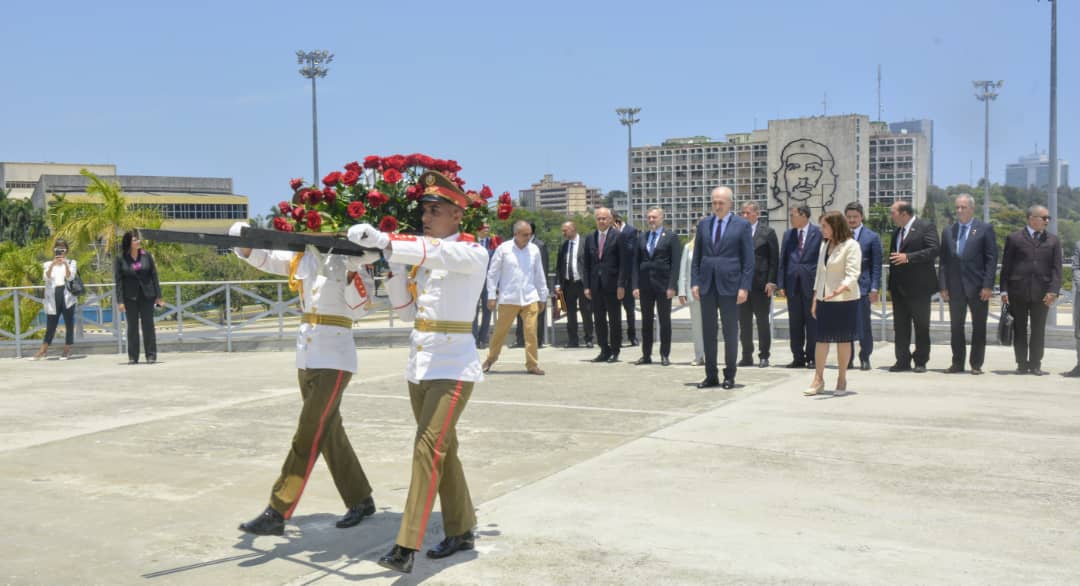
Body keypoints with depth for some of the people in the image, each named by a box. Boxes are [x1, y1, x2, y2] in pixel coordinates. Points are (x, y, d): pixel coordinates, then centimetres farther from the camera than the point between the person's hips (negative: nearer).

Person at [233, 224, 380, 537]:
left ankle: (277, 513, -5)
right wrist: (244, 243, -8)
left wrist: (353, 272, -26)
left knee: (308, 437, -7)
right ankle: (360, 500, 27)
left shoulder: (348, 258, -8)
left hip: (334, 358, -7)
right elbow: (265, 258, 12)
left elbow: (360, 308, -13)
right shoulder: (302, 257, 9)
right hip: (306, 356, 7)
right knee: (329, 433, 14)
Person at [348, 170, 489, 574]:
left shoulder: (473, 253, -9)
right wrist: (393, 267, -2)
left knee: (428, 449, -15)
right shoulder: (421, 255, 12)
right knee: (443, 450, 13)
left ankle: (406, 548, -16)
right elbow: (407, 311, 12)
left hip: (453, 366, -8)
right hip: (420, 365, 8)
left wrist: (386, 242, -43)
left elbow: (439, 252, -31)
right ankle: (461, 531, 25)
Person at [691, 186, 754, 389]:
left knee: (730, 332, 3)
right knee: (708, 331, 7)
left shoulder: (742, 225, -1)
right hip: (707, 285, 4)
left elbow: (748, 260, -3)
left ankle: (729, 376, 12)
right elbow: (697, 256, 11)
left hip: (729, 285, -3)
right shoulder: (703, 224, 10)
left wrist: (744, 287, -10)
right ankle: (711, 375, 15)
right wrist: (694, 282, 2)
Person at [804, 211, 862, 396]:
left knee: (843, 339, 4)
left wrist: (839, 290, -34)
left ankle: (842, 378, 14)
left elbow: (852, 275, -17)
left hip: (845, 300, -6)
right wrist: (815, 300, 14)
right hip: (824, 299, 6)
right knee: (821, 339, 1)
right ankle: (818, 379, 5)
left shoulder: (851, 246, -9)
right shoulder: (824, 245, 13)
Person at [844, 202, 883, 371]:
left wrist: (874, 288, -8)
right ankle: (848, 359, 13)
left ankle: (865, 359, 12)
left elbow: (876, 265, -1)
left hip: (862, 287, -2)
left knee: (863, 326, 0)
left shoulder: (872, 237, 2)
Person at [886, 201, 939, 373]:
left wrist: (908, 257, -22)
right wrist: (890, 286, 16)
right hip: (899, 287, 7)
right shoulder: (897, 232, 18)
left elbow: (933, 250, -18)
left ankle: (921, 361, 9)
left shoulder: (926, 227, -6)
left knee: (921, 326, 1)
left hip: (918, 286, -7)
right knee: (900, 326, 7)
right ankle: (903, 360, 12)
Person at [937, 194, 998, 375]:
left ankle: (976, 364, 10)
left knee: (979, 327, 3)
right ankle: (957, 363, 13)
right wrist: (943, 286, 1)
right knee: (956, 326, 6)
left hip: (977, 286, -3)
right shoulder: (948, 231, 11)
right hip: (955, 287, 3)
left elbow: (991, 259, -5)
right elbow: (943, 261, 9)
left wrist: (988, 286, -12)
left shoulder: (985, 229, 0)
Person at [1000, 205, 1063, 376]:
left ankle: (1035, 365, 11)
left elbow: (1056, 268, 4)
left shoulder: (1053, 240, 10)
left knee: (1038, 330, 4)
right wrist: (1004, 290, -5)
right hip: (1018, 292, -1)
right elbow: (1006, 266, 3)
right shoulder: (1014, 238, 4)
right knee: (1019, 330, 5)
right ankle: (1022, 364, 12)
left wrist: (1053, 291, -7)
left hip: (1042, 293, 1)